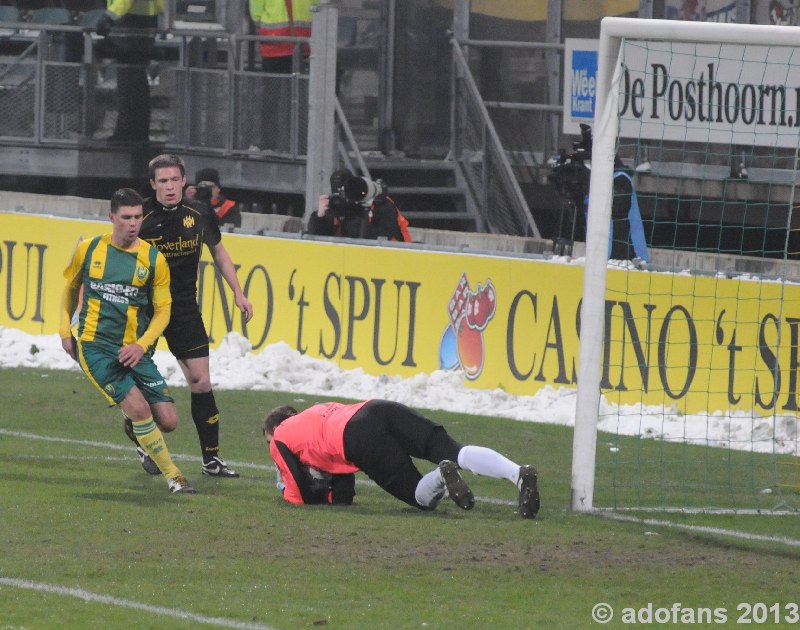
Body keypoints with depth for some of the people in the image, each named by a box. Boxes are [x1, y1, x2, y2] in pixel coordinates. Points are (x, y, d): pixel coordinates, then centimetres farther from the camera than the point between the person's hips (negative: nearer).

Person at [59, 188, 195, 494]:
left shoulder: (153, 259, -1)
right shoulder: (89, 249, 1)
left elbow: (163, 310, 1)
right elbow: (70, 287, 19)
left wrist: (141, 345, -13)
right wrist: (65, 329, 10)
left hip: (133, 350, 2)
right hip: (94, 345, -2)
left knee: (168, 420, -4)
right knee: (139, 407, -21)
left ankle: (146, 443, 33)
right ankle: (172, 475, -7)